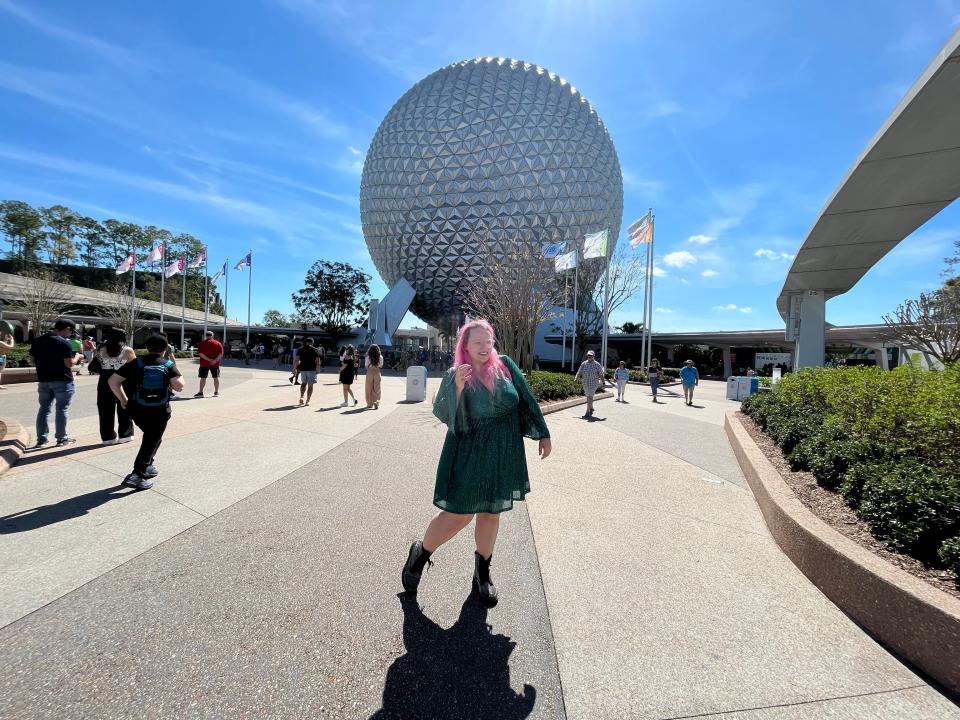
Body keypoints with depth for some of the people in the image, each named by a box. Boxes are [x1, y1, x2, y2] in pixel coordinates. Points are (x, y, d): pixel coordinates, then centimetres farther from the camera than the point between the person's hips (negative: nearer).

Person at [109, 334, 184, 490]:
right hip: (160, 412, -3)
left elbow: (112, 381, -1)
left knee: (150, 437, 26)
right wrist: (173, 373, 4)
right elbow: (179, 387, -15)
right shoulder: (169, 365, -4)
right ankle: (137, 475, -2)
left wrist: (123, 400, 8)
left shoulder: (136, 363, 2)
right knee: (151, 442, 6)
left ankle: (148, 466, 30)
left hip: (137, 410, 3)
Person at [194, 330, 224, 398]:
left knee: (203, 378, 4)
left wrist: (209, 359, -16)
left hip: (204, 364, -2)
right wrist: (215, 360, -14)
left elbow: (201, 354, -13)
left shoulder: (203, 343, -3)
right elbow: (221, 354, -6)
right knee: (216, 377, 8)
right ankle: (216, 392, 12)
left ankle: (200, 392, 4)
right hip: (215, 364, 2)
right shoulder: (218, 343, 2)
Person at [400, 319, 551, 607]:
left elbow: (527, 401, 5)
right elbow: (442, 414, -15)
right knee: (458, 515, 1)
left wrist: (542, 434, 5)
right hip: (469, 454, -3)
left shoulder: (505, 365, 1)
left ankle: (482, 573, 35)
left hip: (503, 454, 3)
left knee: (490, 514, 14)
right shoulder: (453, 376, -6)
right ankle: (420, 553, 29)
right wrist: (458, 387, -30)